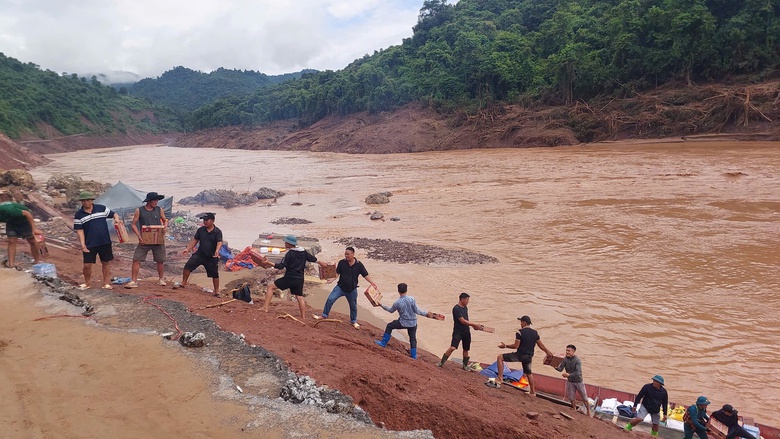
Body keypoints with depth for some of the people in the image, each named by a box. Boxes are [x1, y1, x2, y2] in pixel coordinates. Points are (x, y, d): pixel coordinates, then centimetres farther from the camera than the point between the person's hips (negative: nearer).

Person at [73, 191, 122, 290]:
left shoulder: (101, 208, 1)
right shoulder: (78, 215, -1)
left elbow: (114, 214, 9)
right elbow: (79, 230, -3)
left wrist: (117, 219, -16)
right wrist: (82, 244, -12)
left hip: (105, 242, 1)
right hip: (89, 244, -1)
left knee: (106, 263, 8)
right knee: (87, 265, 0)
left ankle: (106, 283, 21)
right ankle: (87, 283, 23)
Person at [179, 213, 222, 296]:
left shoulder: (217, 232, -10)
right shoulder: (201, 230, 3)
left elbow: (219, 242, -22)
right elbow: (195, 240, 11)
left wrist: (217, 251, -41)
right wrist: (187, 249, 3)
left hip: (212, 257, -3)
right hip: (199, 254, 3)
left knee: (215, 274, 4)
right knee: (188, 266, -8)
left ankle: (216, 291, 19)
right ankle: (183, 283, 9)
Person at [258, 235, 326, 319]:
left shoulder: (290, 254, -13)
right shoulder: (303, 251, 7)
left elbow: (281, 266, -16)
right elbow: (312, 258, 20)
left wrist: (269, 263, -15)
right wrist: (320, 262, 37)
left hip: (289, 278, -7)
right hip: (299, 279, 7)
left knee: (271, 286, 2)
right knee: (300, 298, 14)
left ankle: (265, 307, -4)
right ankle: (303, 317, 13)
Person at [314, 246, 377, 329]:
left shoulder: (359, 265, -10)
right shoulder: (342, 262, -8)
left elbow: (365, 275, -5)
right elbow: (337, 273, -2)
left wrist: (372, 283, -17)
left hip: (352, 289, 0)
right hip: (340, 287, 0)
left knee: (353, 306, 14)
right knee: (330, 299, -12)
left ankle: (353, 321, 35)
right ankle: (324, 315, 6)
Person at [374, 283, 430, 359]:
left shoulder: (397, 303, -17)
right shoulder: (412, 299, -15)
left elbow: (391, 310, 3)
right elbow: (417, 311, -12)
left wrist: (382, 305, 16)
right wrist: (426, 313, 3)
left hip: (403, 323, -2)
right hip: (413, 323, 2)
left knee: (389, 326, 20)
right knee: (413, 338, 20)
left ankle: (383, 343, 26)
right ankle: (414, 355, 25)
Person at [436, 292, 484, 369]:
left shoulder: (465, 307, 9)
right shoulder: (456, 309, -17)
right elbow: (463, 321, -20)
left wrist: (473, 326, 4)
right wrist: (475, 324, -17)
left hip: (466, 332, 8)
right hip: (458, 332, -8)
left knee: (466, 349, 12)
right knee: (452, 348, -18)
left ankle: (465, 366, 28)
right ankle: (441, 362, -4)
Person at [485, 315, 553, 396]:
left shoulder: (520, 332, -13)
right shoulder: (535, 333, 5)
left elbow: (516, 346, -14)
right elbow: (541, 345, 10)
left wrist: (505, 346, -1)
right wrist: (548, 352, 26)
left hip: (520, 355, -7)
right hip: (529, 356, 7)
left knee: (500, 357, -4)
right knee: (528, 373, 27)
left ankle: (499, 379, -13)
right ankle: (533, 392, 34)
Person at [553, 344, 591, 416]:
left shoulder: (577, 360, -24)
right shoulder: (565, 359, -11)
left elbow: (577, 372, -33)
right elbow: (560, 369, -13)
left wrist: (569, 375, -47)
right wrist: (556, 367, -35)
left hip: (578, 381, -4)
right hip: (570, 381, 4)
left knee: (585, 399, 9)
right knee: (571, 398, 14)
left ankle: (589, 414, 24)